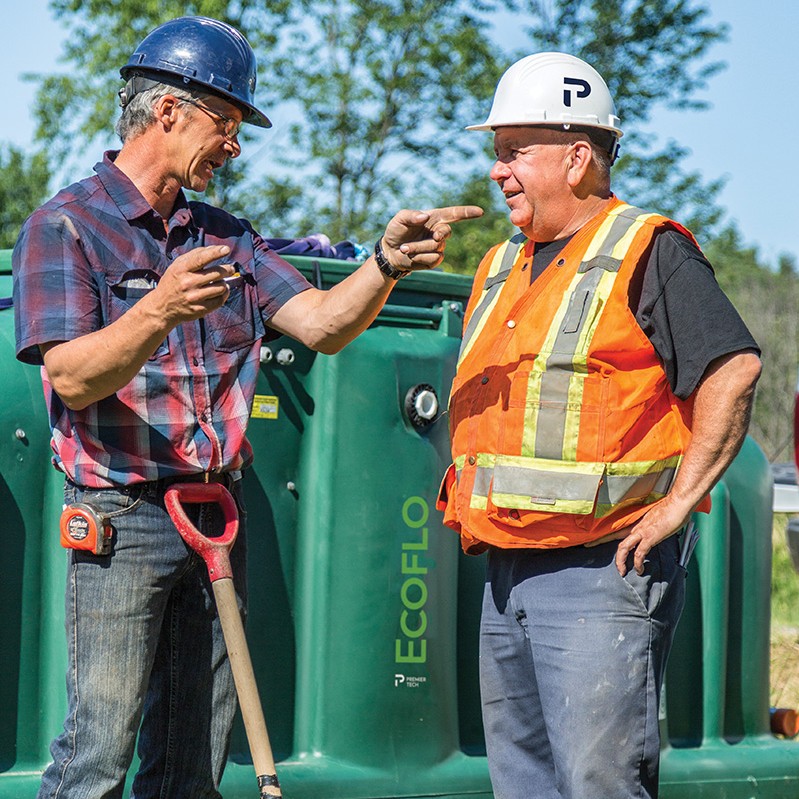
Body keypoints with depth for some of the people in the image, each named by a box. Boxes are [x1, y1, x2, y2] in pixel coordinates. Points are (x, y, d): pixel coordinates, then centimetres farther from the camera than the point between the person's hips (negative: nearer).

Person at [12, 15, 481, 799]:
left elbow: (321, 323, 6)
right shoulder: (66, 225, -5)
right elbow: (71, 376, -16)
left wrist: (386, 261, -12)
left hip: (216, 518, 7)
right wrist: (158, 312, -33)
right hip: (123, 519, -6)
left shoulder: (224, 236, 15)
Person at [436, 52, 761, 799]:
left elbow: (734, 368, -16)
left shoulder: (645, 253, -6)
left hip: (602, 572, -8)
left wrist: (677, 502, -18)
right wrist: (469, 497, 17)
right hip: (505, 576, 8)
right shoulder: (501, 268, 19)